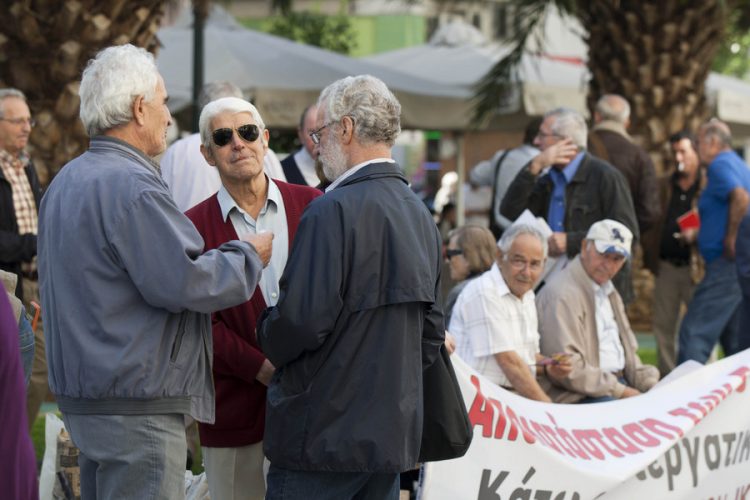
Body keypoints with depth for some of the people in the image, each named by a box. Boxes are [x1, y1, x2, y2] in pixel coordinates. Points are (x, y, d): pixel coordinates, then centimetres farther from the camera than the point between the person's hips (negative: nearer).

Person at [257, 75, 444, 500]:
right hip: (394, 434, 8)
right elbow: (432, 328, 16)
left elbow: (302, 320, -20)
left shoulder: (333, 212, -16)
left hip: (324, 434, -8)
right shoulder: (420, 215, 11)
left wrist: (266, 335, 1)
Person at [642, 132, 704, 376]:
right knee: (664, 327, 7)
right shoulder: (662, 186, 14)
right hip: (666, 267, 4)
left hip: (697, 267, -4)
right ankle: (666, 379, 15)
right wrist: (650, 256, -1)